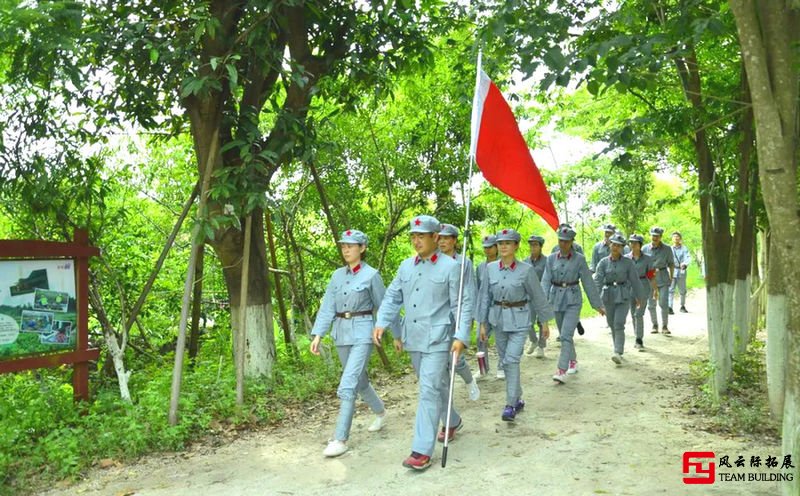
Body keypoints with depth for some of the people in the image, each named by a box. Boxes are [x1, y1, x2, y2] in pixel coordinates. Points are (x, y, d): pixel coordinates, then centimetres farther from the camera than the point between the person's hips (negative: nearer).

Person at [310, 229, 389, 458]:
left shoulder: (371, 275, -6)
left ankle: (340, 439, -7)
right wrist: (318, 335, -3)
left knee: (347, 385, -14)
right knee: (359, 380, 20)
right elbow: (327, 307, 5)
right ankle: (380, 412, 45)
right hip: (341, 333, 6)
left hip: (362, 332, -6)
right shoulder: (337, 275, 8)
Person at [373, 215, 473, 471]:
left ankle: (422, 450, -6)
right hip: (413, 339, 6)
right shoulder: (406, 266, 8)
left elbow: (463, 304, -8)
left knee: (429, 390, -10)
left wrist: (461, 336, -16)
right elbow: (392, 297, 12)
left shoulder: (450, 266, -7)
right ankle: (453, 421, 44)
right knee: (436, 386, 20)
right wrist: (382, 322, -3)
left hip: (437, 339, -6)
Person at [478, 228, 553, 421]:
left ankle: (511, 405, -5)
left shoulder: (526, 270, -11)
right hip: (498, 319, 4)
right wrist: (482, 323, 4)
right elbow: (485, 296, 4)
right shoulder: (491, 268, -2)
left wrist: (545, 322, 3)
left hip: (519, 320, -4)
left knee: (511, 360, -13)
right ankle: (518, 399, 29)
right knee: (507, 361, 13)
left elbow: (537, 296, -3)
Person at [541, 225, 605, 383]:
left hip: (573, 300, -4)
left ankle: (562, 371, -17)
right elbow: (546, 281, -5)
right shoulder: (551, 259, 1)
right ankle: (573, 360, 39)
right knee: (564, 335, 17)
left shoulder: (579, 259, -6)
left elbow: (588, 282, -3)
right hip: (556, 300, 4)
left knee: (566, 335, -15)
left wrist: (597, 304, 1)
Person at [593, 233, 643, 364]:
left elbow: (634, 280, 5)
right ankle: (619, 349, 30)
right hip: (608, 296, 2)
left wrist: (638, 297, 12)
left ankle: (618, 353, -19)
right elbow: (598, 281, -7)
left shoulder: (628, 262, -2)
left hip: (623, 296, -2)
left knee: (619, 324, -15)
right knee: (612, 324, 12)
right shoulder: (603, 263, -1)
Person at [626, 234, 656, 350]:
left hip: (643, 287, -3)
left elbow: (652, 276, 2)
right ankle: (638, 339, 24)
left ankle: (639, 341, -7)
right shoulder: (626, 258, 2)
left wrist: (655, 290, 1)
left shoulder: (647, 259, -2)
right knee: (633, 314, 10)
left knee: (639, 314, -12)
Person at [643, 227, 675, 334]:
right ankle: (654, 325, 19)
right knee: (651, 304, 5)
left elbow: (671, 264, 8)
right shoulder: (645, 248, 2)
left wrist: (671, 277, 2)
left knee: (664, 303, -6)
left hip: (663, 278, -1)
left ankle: (664, 326, 4)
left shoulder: (667, 249, 1)